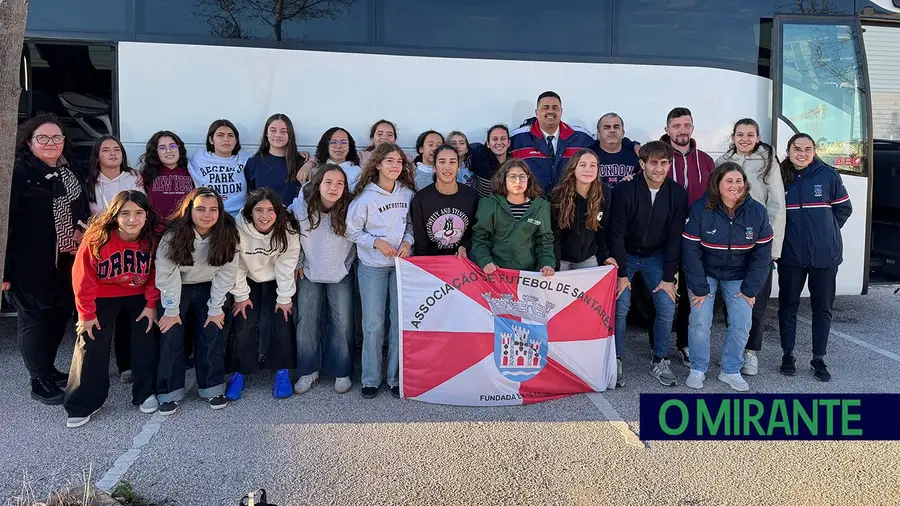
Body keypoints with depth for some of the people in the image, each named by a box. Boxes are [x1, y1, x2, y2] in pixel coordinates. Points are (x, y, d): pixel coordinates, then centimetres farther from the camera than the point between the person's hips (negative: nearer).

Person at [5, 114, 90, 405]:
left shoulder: (69, 173, 10)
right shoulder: (18, 173, -12)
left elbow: (82, 211, 21)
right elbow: (6, 220, -16)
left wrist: (81, 229, -1)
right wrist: (5, 269, -19)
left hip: (65, 262, 7)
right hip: (31, 264, -7)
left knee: (61, 313, 14)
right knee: (33, 318, 5)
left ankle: (48, 369, 32)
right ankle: (40, 382, 17)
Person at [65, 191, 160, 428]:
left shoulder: (152, 239, -19)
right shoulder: (97, 239, -27)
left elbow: (155, 274, -6)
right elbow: (83, 278, -17)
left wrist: (151, 304, -5)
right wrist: (87, 314, -11)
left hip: (139, 294, 2)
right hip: (103, 296, -2)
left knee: (146, 340, 1)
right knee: (92, 345, -1)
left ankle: (146, 393, 20)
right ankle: (82, 406, 12)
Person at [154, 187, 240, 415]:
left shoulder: (228, 235, -22)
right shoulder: (174, 235, -26)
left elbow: (225, 274, -15)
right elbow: (167, 275, -19)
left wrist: (216, 309, -12)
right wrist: (171, 311, -14)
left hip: (208, 288, 2)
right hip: (176, 289, -1)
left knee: (213, 334, -2)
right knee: (171, 336, -5)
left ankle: (212, 388, 13)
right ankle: (170, 392, 8)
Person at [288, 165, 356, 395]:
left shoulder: (349, 210, -16)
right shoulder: (300, 207, -13)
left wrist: (347, 264, 1)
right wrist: (298, 264, 4)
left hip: (341, 275, -1)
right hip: (309, 274, 1)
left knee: (343, 324, 0)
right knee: (306, 324, 4)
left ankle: (341, 372, 17)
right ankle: (308, 371, 21)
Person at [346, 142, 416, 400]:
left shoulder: (408, 193, -1)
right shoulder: (366, 197, -11)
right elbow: (352, 231, -4)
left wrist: (407, 241, -7)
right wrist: (376, 242, -16)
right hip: (372, 266, -3)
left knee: (401, 321, 4)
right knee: (373, 324, 2)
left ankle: (396, 378, 18)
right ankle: (370, 379, 17)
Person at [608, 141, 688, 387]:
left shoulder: (678, 194, -13)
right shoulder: (624, 190, -21)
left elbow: (675, 237, -8)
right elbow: (616, 234, -16)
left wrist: (669, 278, -10)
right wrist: (621, 273, -17)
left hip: (656, 256, 3)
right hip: (624, 255, -2)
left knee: (667, 307, -6)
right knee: (620, 307, -12)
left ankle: (659, 361, 12)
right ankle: (615, 360, 5)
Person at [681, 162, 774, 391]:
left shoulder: (757, 211, -13)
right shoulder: (700, 209, -20)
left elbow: (762, 253, -7)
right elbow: (690, 250, -18)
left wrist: (750, 289, -9)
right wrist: (699, 288, -17)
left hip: (738, 276, 2)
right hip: (705, 273, -2)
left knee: (742, 324, -5)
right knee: (700, 322, -9)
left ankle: (731, 370, 16)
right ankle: (698, 369, 12)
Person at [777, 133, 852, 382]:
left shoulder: (828, 175, -4)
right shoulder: (780, 177, -2)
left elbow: (844, 208, 5)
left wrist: (826, 231, 2)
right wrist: (790, 231, 3)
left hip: (824, 254, 0)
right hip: (790, 254, 0)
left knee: (822, 306, 8)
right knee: (788, 304, 9)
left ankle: (819, 359, 21)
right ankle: (787, 354, 23)